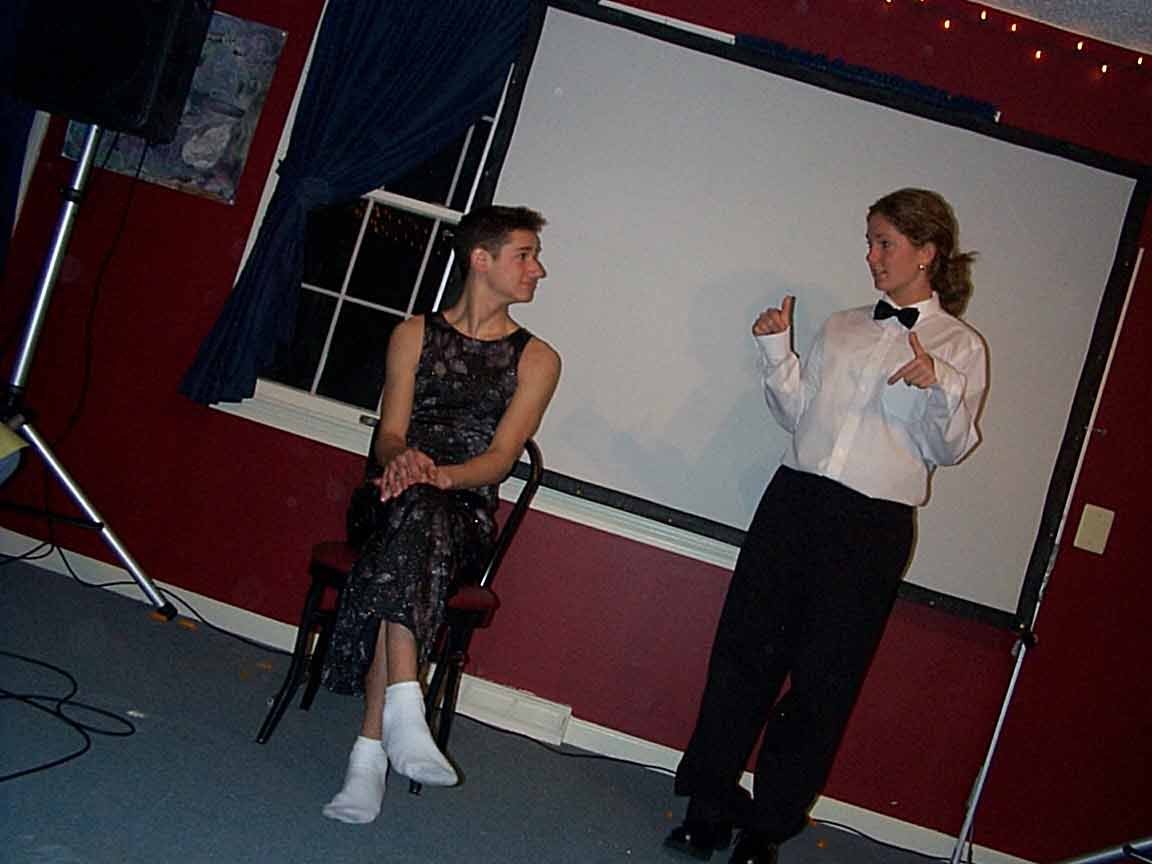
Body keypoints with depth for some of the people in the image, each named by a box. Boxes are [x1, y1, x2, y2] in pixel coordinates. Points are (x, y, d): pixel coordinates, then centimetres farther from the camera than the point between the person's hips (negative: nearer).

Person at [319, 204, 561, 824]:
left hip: (468, 515, -1)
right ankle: (402, 712, -49)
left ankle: (371, 751, -44)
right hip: (399, 496, 1)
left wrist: (441, 475, -24)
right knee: (414, 514, -37)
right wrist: (403, 458, -23)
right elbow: (389, 434, 3)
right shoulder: (414, 335, 13)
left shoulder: (536, 359, 9)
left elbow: (500, 458, -3)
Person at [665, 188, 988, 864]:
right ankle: (709, 805, 14)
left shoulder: (960, 346, 4)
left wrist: (939, 387, -18)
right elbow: (797, 413, 16)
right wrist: (777, 352, 4)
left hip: (873, 527, -4)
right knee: (745, 652, 3)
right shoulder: (842, 328, 16)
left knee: (823, 681, 1)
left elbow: (950, 449, -1)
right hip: (794, 502, 4)